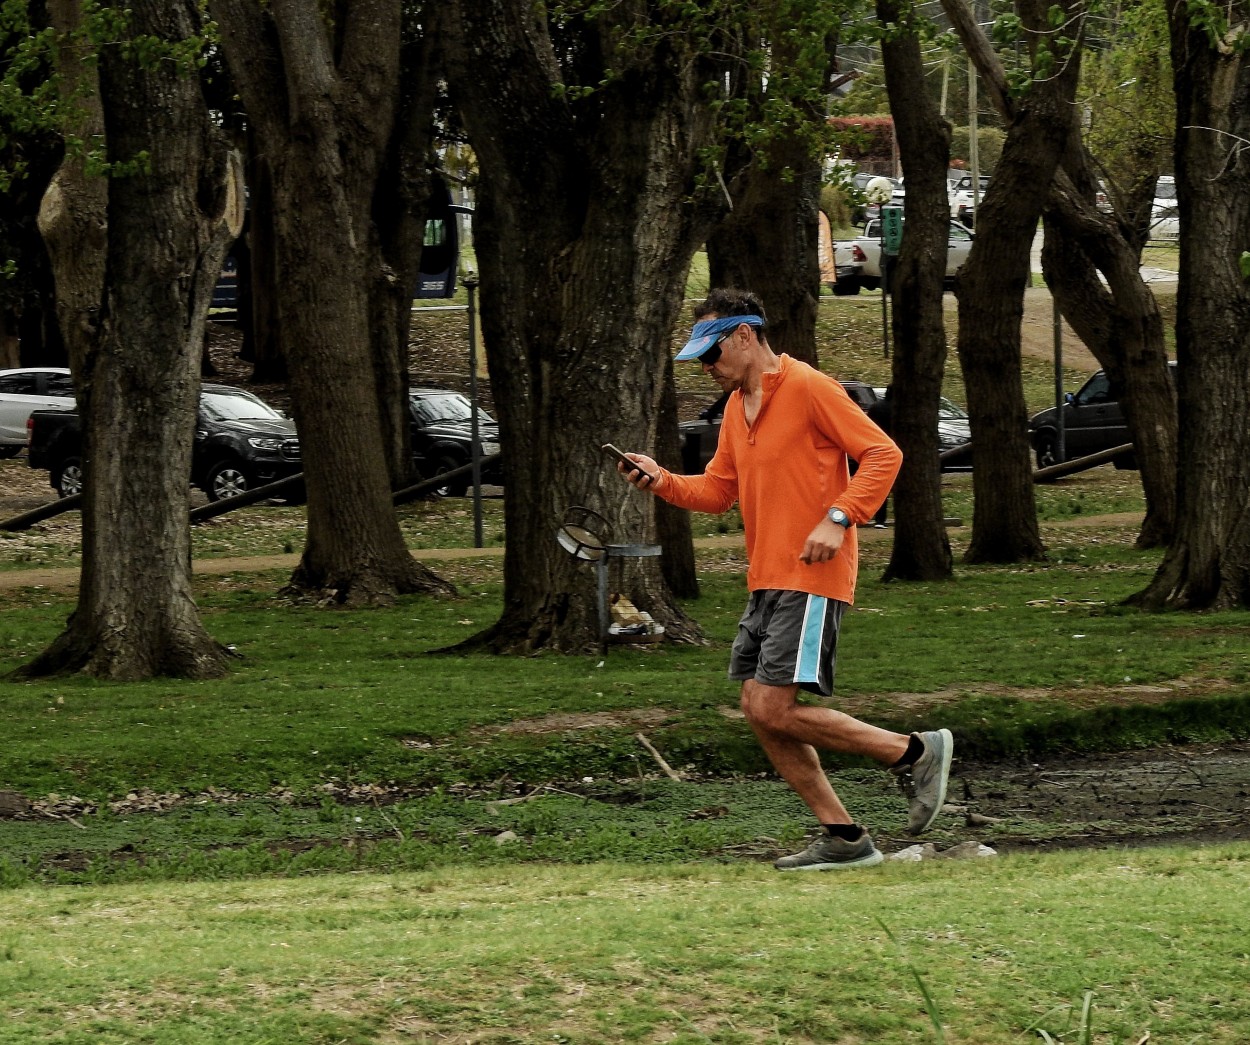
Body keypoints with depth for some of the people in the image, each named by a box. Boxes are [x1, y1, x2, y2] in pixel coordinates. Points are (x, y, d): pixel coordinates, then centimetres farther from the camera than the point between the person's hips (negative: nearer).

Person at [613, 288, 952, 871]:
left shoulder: (808, 388, -10)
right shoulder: (737, 408, 17)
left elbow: (883, 453, -13)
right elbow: (717, 490, 21)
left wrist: (839, 518, -23)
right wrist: (663, 483, 2)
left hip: (810, 579, -9)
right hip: (765, 582, 9)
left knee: (775, 711, -15)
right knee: (758, 710, 4)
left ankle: (916, 753, -3)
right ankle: (843, 839, 9)